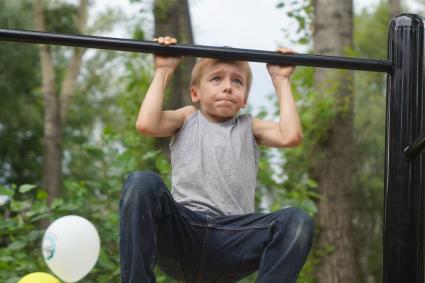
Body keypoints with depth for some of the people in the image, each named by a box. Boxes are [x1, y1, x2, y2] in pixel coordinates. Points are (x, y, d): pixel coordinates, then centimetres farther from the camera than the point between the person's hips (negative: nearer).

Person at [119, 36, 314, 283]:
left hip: (230, 239, 1)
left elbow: (291, 136, 4)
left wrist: (281, 80, 14)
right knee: (142, 183, -32)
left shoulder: (249, 128, 25)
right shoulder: (187, 119, 23)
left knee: (298, 222, -26)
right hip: (179, 232, -1)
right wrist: (163, 71, 12)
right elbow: (146, 124, 1)